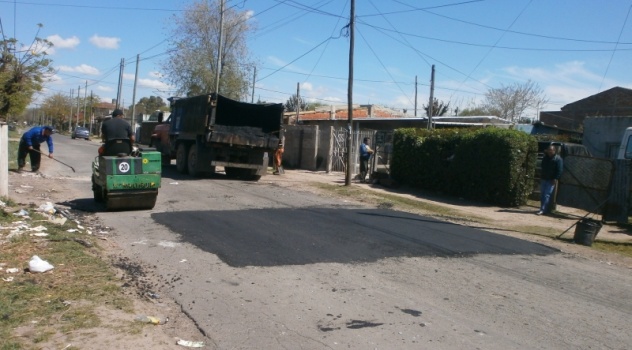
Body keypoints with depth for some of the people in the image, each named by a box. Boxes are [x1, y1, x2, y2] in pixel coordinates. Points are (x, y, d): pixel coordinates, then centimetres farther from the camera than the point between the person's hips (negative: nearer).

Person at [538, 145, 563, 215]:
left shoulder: (558, 159, -6)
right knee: (542, 195, 9)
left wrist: (556, 179, -20)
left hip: (551, 181, -7)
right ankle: (543, 209, 17)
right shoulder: (545, 157, 14)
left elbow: (560, 170, -12)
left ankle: (543, 209, -13)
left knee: (547, 195, -10)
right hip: (543, 179, 7)